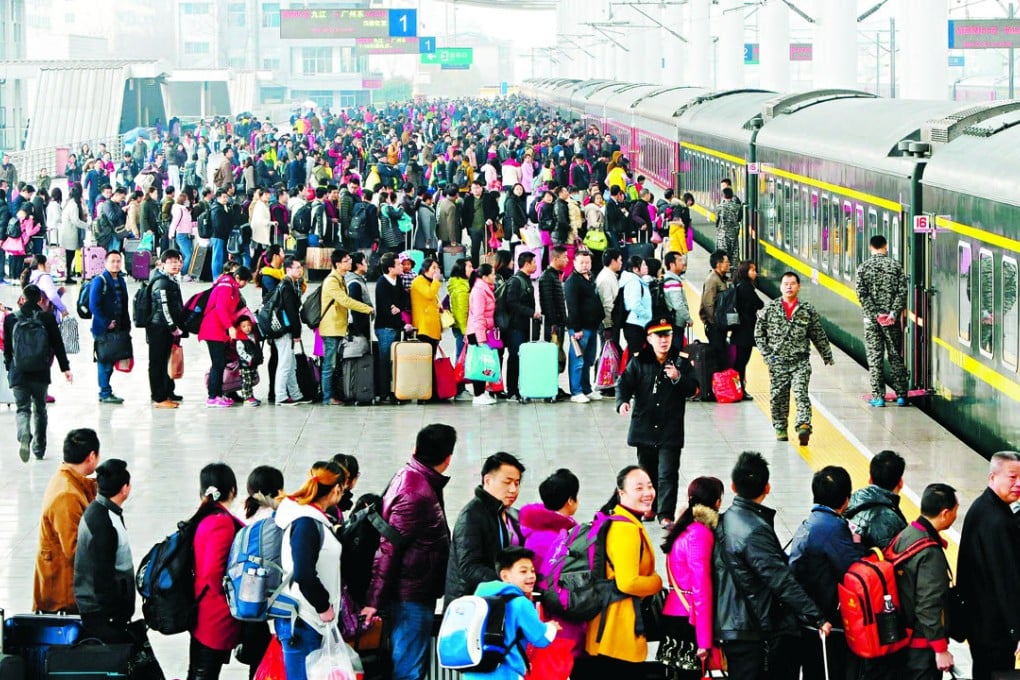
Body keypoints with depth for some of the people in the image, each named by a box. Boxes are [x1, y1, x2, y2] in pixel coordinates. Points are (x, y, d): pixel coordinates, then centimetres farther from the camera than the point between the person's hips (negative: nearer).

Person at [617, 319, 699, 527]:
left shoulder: (681, 362, -1)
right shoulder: (639, 361, 0)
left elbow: (692, 389, -3)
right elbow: (625, 383, -3)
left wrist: (678, 378, -22)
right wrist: (622, 401, -23)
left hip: (670, 429, -2)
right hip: (644, 428, 2)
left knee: (668, 474, -7)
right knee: (647, 471, 16)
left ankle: (666, 514, -6)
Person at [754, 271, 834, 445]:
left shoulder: (807, 310, 3)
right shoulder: (771, 309, 3)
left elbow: (819, 335, 11)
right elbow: (759, 333, 7)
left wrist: (827, 356, 14)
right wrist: (766, 354, -2)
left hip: (801, 361, -1)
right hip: (778, 362, 1)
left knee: (801, 393, -16)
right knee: (778, 396, 6)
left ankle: (804, 425, -28)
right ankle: (780, 428, 21)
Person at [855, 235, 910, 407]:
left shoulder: (863, 267, -1)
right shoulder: (895, 266, 2)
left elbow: (861, 294, -8)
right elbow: (902, 292, -6)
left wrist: (875, 314, -9)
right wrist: (894, 313, -9)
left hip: (872, 319, -1)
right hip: (892, 320, 1)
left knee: (874, 358, 2)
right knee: (896, 357, 9)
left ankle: (878, 397, -1)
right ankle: (901, 395, 10)